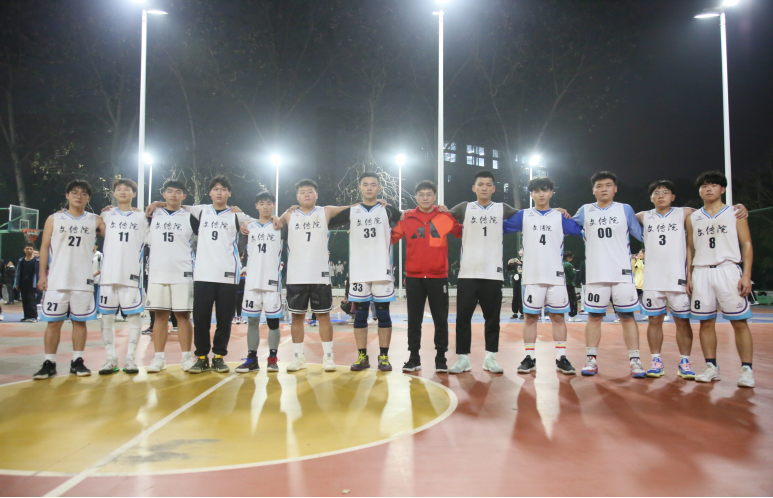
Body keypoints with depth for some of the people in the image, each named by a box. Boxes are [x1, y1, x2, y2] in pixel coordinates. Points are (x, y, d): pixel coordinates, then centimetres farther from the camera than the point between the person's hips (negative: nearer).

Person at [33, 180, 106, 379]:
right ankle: (49, 363, 8)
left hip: (83, 280, 0)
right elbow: (44, 247, 7)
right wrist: (42, 274, 0)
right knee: (53, 322, 1)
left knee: (80, 321, 4)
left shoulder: (95, 220, 9)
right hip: (57, 280, 0)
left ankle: (77, 361, 11)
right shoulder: (54, 219, 8)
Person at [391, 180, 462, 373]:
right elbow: (391, 236, 3)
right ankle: (414, 358, 18)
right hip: (413, 277, 1)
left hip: (439, 277, 0)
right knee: (414, 319, 8)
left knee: (441, 319, 5)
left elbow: (463, 232, 6)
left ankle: (441, 358, 16)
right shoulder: (407, 218, 3)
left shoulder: (445, 217, 2)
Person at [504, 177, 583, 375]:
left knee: (558, 316, 4)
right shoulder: (523, 216, 7)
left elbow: (582, 231, 5)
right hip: (531, 276, 0)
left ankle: (561, 358, 11)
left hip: (556, 276, 1)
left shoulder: (561, 217, 8)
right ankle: (530, 358, 10)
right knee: (530, 316, 3)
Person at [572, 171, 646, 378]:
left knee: (627, 316, 0)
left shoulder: (625, 209, 7)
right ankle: (591, 360, 11)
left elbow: (641, 234, 11)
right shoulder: (585, 211, 9)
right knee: (594, 317, 5)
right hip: (595, 274, 1)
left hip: (622, 273, -1)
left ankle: (635, 361, 4)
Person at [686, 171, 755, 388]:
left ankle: (746, 370, -2)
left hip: (728, 270, -3)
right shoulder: (693, 218, 14)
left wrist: (747, 275, -8)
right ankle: (711, 367, 10)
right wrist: (689, 276, 7)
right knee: (706, 322, 3)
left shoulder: (735, 213, 7)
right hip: (701, 272, 3)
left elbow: (746, 244, 2)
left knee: (739, 321, -6)